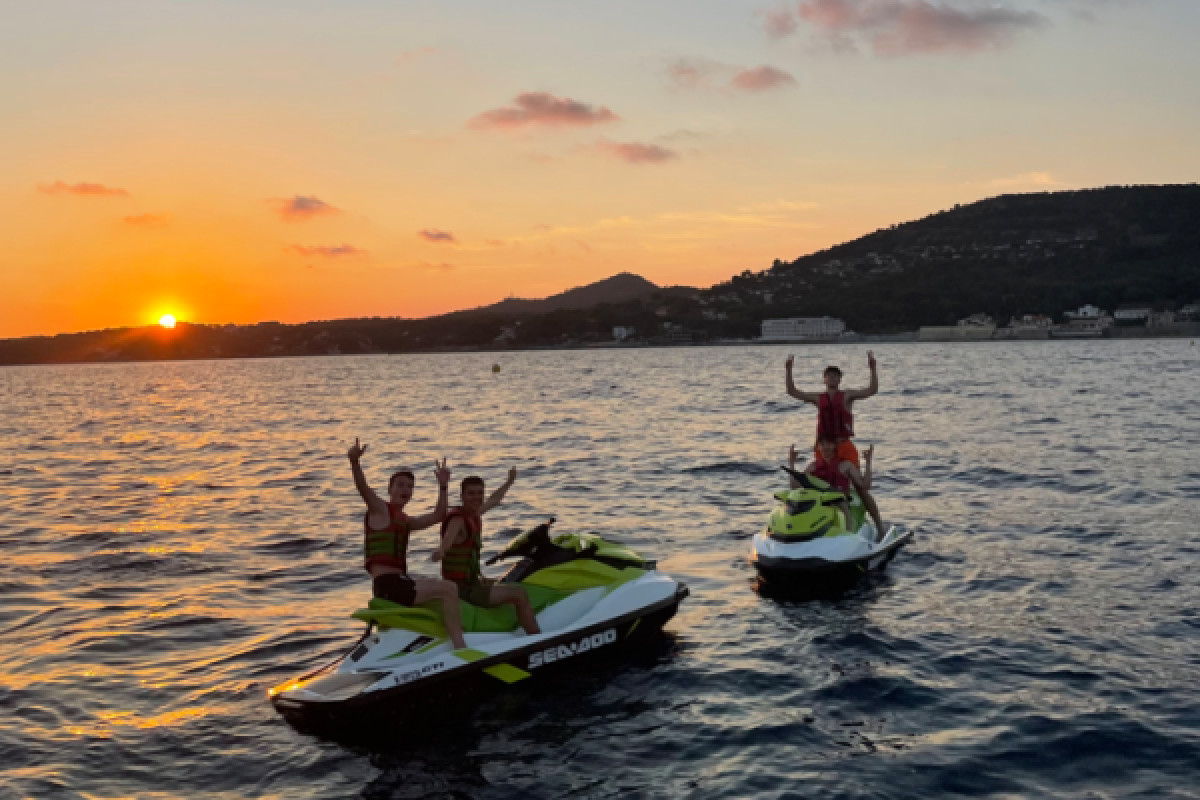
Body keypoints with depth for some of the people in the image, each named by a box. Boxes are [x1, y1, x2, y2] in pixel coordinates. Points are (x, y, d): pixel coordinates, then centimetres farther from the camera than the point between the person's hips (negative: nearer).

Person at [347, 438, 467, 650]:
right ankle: (460, 647, -26)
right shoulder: (380, 509, 1)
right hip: (387, 583, -10)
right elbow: (362, 487, -18)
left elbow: (437, 517, 28)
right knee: (448, 589, -20)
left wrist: (443, 486, 21)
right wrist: (354, 462, -36)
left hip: (399, 583, 10)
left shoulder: (405, 521, 23)